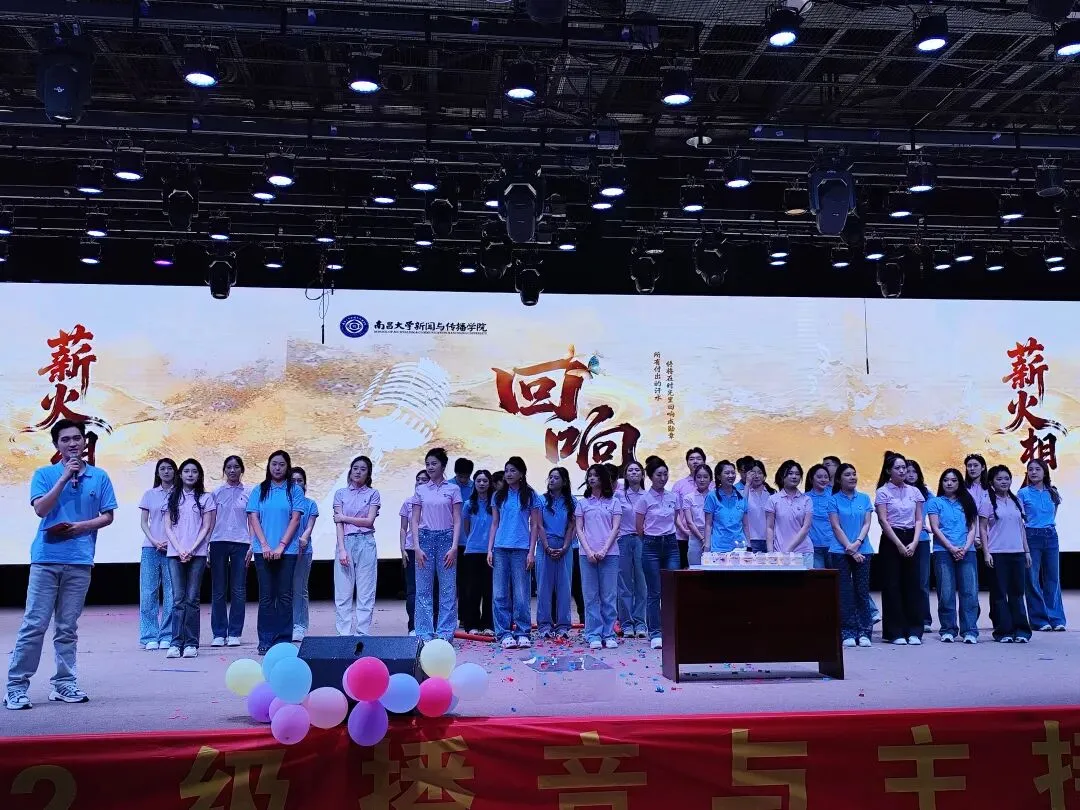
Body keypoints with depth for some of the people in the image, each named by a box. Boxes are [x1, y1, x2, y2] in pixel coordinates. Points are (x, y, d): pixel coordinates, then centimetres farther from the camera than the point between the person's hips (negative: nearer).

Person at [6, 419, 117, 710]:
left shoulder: (99, 477, 9)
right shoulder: (44, 474, 6)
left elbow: (107, 516, 9)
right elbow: (41, 509, -8)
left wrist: (82, 526, -8)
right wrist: (65, 477, -13)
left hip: (80, 561, 1)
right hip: (46, 558, -1)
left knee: (68, 628, 8)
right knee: (34, 625, -3)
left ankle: (64, 683, 14)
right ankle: (16, 685, 5)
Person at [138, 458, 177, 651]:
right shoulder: (150, 494, 12)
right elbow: (143, 522, 9)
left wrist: (172, 542, -10)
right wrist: (154, 541, -6)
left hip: (173, 548, -1)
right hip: (151, 548, 2)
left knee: (171, 594, -3)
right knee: (148, 593, -1)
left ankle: (167, 637, 4)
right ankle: (149, 637, 5)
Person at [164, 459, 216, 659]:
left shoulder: (206, 498, 7)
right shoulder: (173, 497, 13)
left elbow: (206, 527, 2)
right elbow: (168, 527, 8)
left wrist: (191, 550, -9)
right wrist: (179, 549, -6)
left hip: (197, 553, -1)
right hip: (175, 553, 2)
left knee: (192, 599, -2)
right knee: (178, 599, -3)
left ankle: (191, 643, 1)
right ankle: (176, 643, -3)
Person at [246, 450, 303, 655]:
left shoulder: (294, 490, 4)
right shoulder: (259, 491, 9)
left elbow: (295, 519, -2)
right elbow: (254, 518, 4)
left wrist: (281, 546, -10)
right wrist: (264, 545, -8)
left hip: (287, 550, -1)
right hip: (263, 550, 1)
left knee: (284, 595, 1)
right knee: (266, 596, 3)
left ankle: (284, 640, 6)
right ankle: (265, 641, 7)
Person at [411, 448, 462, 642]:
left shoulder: (453, 489, 4)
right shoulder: (421, 490, 9)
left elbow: (457, 520, 2)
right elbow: (414, 520, 7)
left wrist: (454, 547, -8)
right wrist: (417, 547, -4)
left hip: (446, 538, -1)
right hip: (425, 538, 2)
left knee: (448, 589, -1)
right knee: (423, 589, 2)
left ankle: (445, 633, 7)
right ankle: (424, 633, 9)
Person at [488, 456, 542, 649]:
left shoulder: (530, 496, 5)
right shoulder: (499, 496, 12)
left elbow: (534, 526, 3)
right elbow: (494, 524, 13)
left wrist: (531, 552, -4)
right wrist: (489, 549, 5)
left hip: (521, 549, -3)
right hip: (500, 548, 3)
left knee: (521, 595, -1)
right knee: (500, 594, 1)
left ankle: (523, 633, 7)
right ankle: (504, 633, 7)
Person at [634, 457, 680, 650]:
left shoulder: (673, 497, 6)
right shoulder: (644, 499, -5)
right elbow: (639, 527, 0)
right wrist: (652, 539, 8)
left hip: (671, 545, 3)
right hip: (651, 546, -3)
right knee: (654, 592, 1)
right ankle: (655, 633, 8)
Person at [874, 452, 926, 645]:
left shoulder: (914, 491, 9)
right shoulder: (883, 492, -1)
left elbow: (919, 520, 7)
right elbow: (883, 521, -7)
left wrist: (914, 543, -7)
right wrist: (899, 544, -13)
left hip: (911, 541, 3)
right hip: (891, 540, -3)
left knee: (912, 585, 2)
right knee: (892, 586, -2)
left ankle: (914, 631, 7)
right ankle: (895, 632, 4)